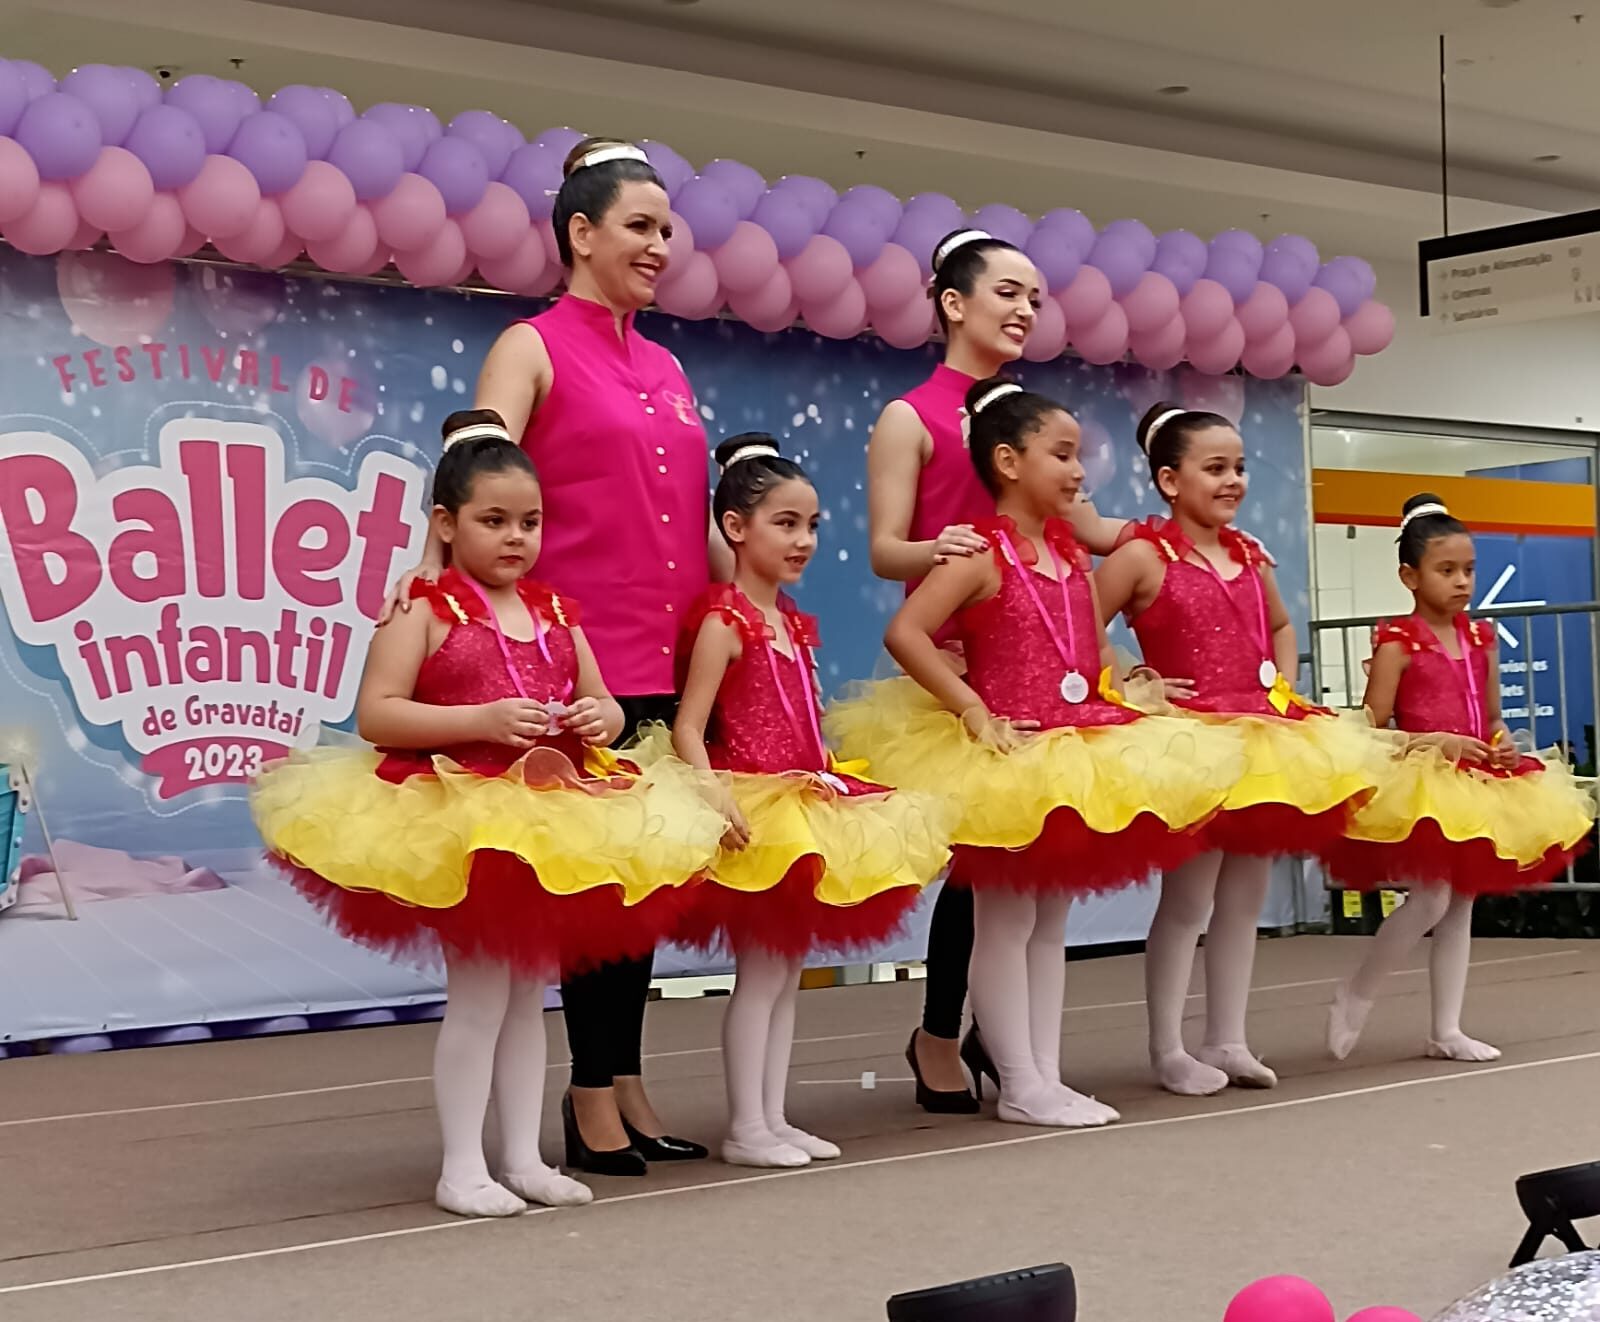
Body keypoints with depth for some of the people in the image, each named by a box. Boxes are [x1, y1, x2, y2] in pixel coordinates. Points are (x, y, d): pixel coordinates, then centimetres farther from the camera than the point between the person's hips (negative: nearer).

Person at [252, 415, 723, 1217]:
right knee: (480, 991, -5)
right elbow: (375, 714, -15)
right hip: (461, 823, -6)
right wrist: (481, 719, -23)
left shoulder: (555, 613, 11)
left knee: (529, 991, 12)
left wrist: (598, 719, -8)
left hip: (554, 822, 6)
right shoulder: (426, 609, -7)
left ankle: (523, 1158, 21)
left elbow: (606, 707, 17)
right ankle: (461, 1169, 5)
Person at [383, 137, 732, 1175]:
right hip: (582, 659, -6)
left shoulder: (666, 370, 19)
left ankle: (625, 1088, 18)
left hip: (671, 662, 7)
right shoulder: (533, 349, -1)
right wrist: (430, 579, -28)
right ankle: (595, 1099, 8)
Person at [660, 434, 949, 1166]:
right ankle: (745, 1127, 3)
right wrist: (718, 799, -30)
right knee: (760, 973, -4)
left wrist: (828, 780, 13)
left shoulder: (795, 624, 13)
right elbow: (688, 730, -18)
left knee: (788, 970, 11)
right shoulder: (723, 624, -12)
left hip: (806, 806, 9)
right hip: (757, 808, -9)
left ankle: (773, 1119, 17)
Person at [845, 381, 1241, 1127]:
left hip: (1079, 753, 8)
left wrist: (1129, 688, 2)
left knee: (1049, 920, 12)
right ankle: (1021, 1086, 5)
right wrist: (972, 710, -23)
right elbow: (904, 632, -23)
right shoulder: (982, 555, -13)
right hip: (1009, 756, -8)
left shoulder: (1070, 553, 10)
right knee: (1007, 920, 0)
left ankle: (1046, 1075, 18)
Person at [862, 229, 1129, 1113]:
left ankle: (980, 1031, 18)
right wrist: (936, 551, -29)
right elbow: (884, 551, -7)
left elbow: (1087, 529, 21)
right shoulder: (911, 418, 0)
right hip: (953, 658, -6)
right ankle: (940, 1044, 7)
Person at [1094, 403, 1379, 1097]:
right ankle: (1168, 1050, 7)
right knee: (1188, 900, -3)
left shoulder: (1248, 555, 11)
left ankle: (1227, 1040, 19)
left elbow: (1279, 627, 28)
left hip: (1263, 738, 7)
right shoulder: (1145, 555, -9)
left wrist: (1285, 691, 15)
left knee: (1245, 896, 10)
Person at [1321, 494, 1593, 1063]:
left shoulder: (1480, 639, 9)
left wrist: (1503, 743, -3)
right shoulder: (1398, 642, -10)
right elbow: (1375, 728, -13)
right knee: (1431, 898, -15)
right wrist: (1438, 744, -21)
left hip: (1476, 785, 7)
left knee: (1462, 904, 9)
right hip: (1419, 784, -7)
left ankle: (1447, 1030, 15)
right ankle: (1355, 996, 4)